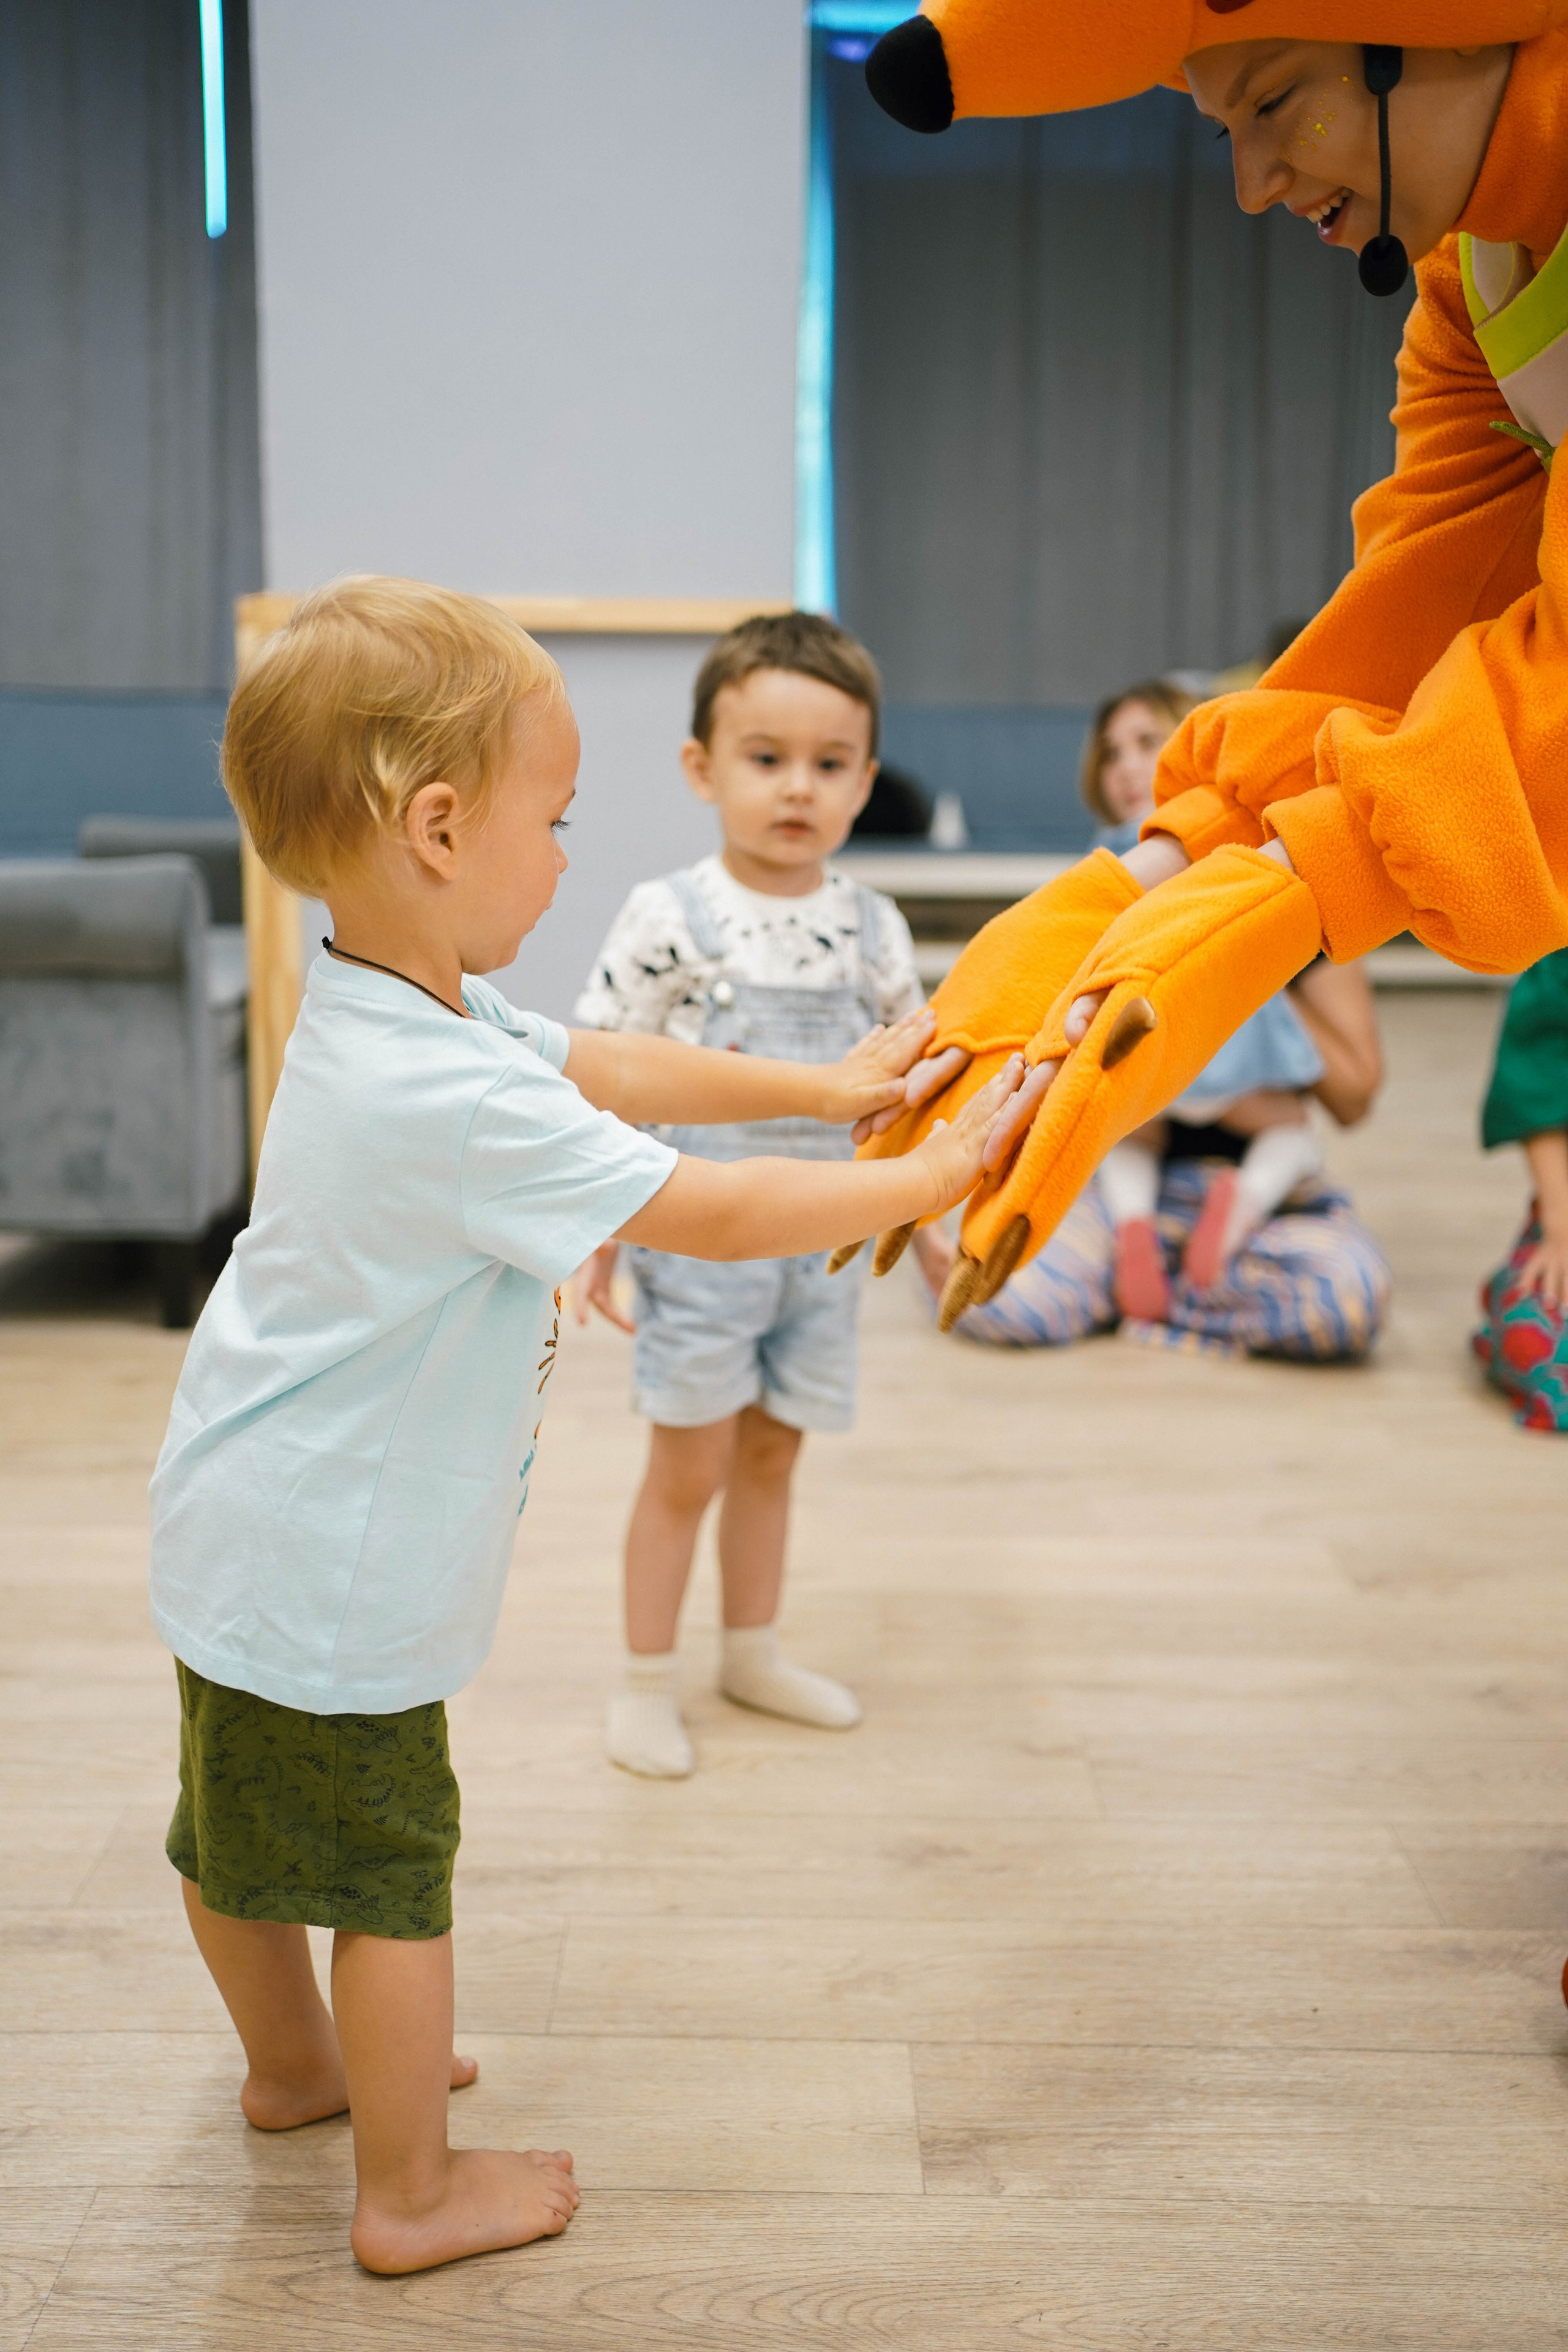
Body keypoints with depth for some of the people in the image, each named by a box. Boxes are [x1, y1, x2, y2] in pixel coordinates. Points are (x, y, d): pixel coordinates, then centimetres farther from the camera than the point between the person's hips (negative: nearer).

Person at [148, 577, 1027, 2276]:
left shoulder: (380, 1015, -1)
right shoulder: (452, 1102, -32)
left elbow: (610, 1066, 10)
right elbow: (716, 1216, -27)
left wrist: (819, 1087, 10)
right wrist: (942, 1171, -15)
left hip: (249, 1543, 10)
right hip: (330, 1578, -10)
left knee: (242, 1836, 25)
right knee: (390, 1875, 8)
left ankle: (294, 2063, 48)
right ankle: (411, 2194, 26)